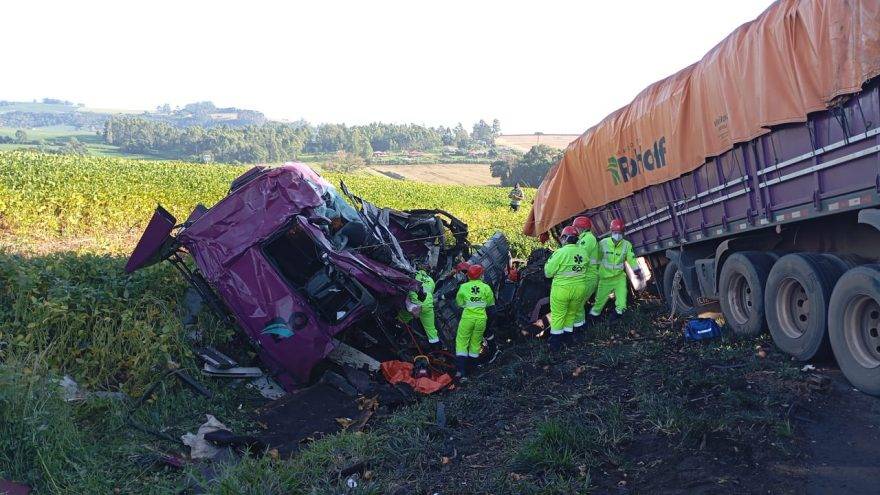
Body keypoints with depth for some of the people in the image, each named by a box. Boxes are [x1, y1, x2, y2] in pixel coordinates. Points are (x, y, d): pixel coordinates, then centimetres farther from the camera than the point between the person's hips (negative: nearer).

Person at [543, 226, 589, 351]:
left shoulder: (560, 253, -17)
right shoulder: (583, 252, -3)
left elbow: (548, 273, -11)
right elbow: (584, 268, 6)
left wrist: (547, 263, 7)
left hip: (562, 289, -5)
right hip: (579, 288, 5)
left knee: (557, 315, 9)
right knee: (571, 313, 23)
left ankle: (555, 342, 14)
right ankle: (568, 337, 35)